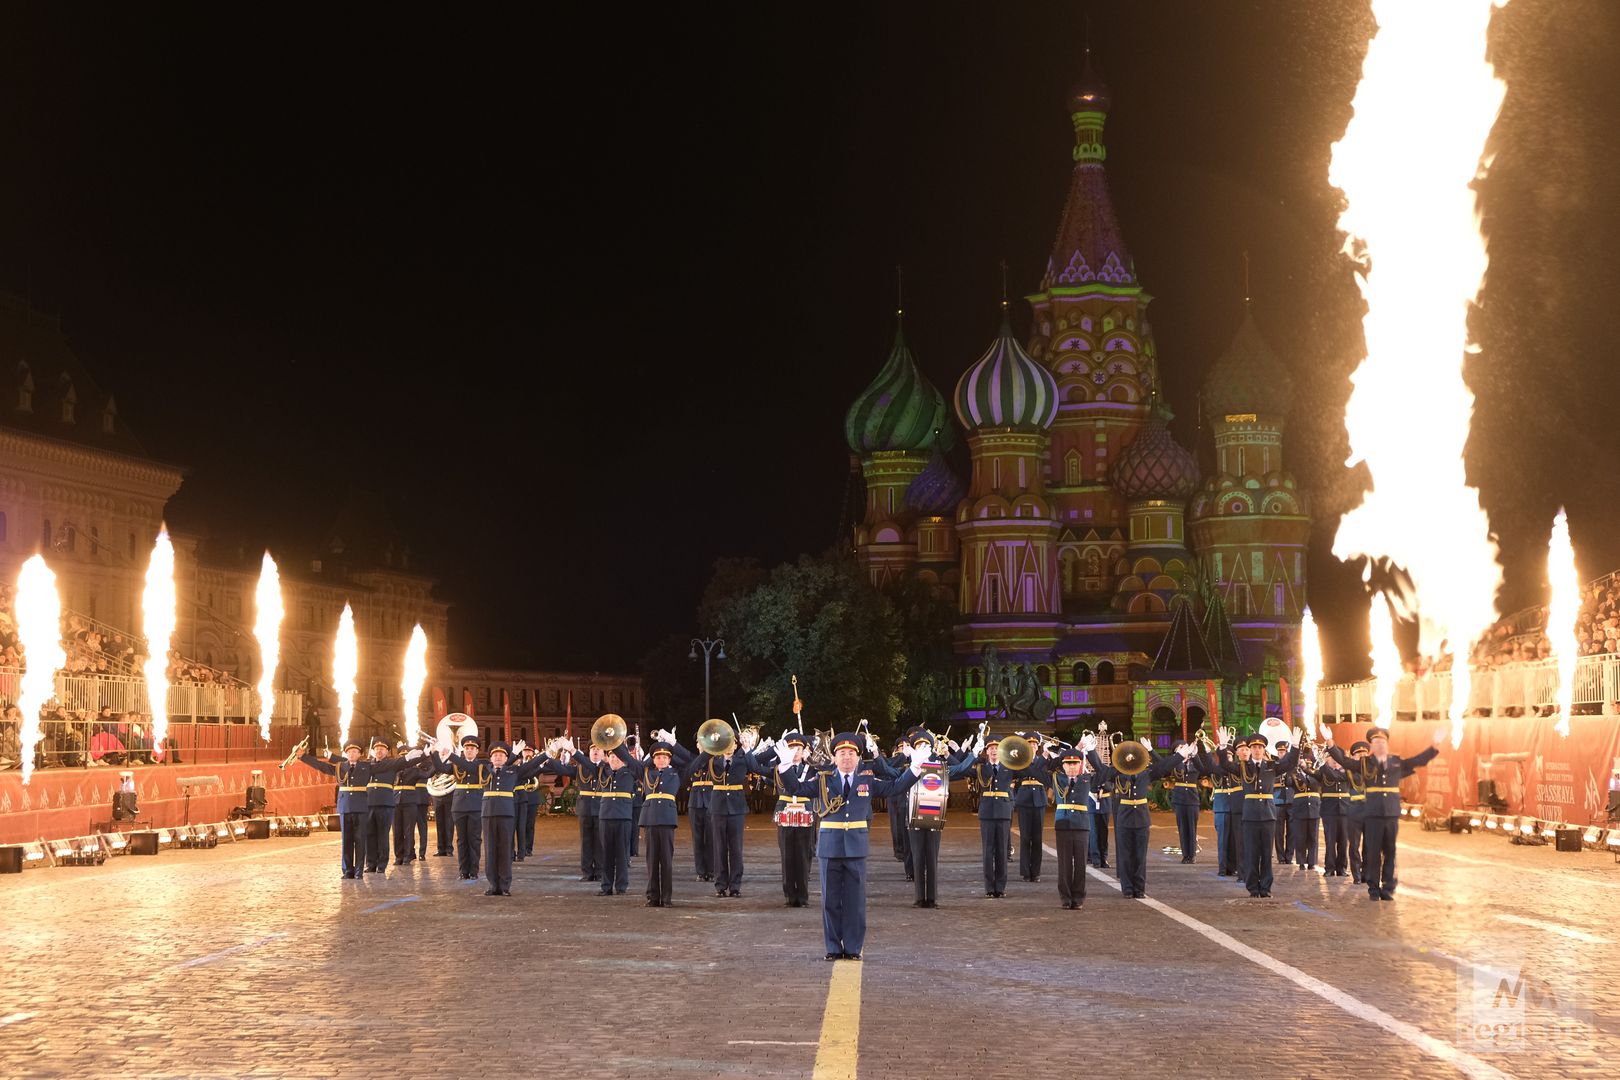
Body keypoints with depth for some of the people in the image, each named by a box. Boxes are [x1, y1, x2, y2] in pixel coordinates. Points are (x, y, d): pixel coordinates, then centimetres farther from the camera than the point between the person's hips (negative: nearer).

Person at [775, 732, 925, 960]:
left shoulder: (867, 779, 7)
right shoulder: (823, 779, 4)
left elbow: (894, 788, 8)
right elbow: (798, 788, 0)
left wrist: (914, 768, 1)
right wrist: (786, 766, -12)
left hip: (857, 845, 0)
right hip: (830, 845, 0)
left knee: (855, 899, 3)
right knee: (831, 899, 4)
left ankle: (853, 948, 11)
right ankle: (833, 948, 12)